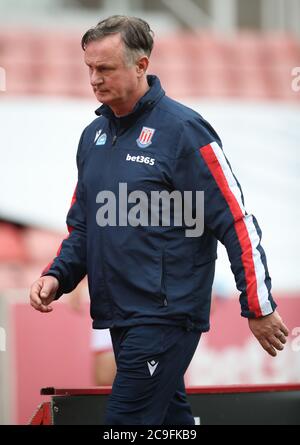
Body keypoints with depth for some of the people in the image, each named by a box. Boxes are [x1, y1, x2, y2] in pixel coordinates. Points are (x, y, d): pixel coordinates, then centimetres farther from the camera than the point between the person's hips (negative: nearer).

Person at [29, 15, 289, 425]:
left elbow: (237, 223, -12)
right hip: (118, 314, 8)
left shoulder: (182, 130, -12)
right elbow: (83, 226, 21)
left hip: (166, 314, -8)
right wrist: (57, 276, 2)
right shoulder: (94, 134, 11)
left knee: (127, 420, -13)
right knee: (168, 417, 13)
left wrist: (259, 309, -11)